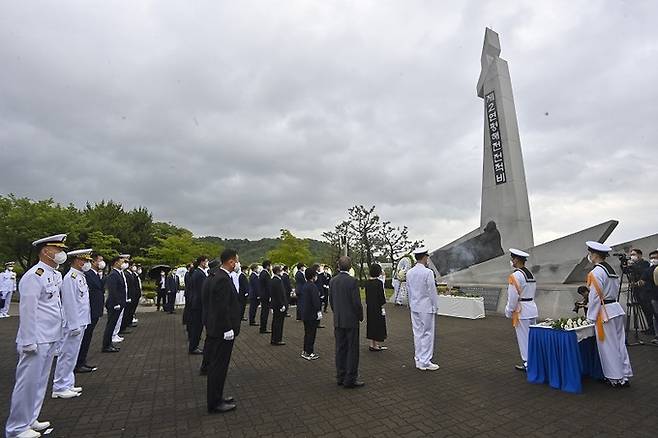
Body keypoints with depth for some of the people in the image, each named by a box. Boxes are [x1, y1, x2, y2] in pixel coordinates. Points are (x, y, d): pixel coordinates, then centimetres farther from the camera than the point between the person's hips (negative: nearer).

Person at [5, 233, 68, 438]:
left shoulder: (56, 274, 10)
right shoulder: (35, 276, -17)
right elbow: (27, 311, -18)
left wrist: (57, 336, 16)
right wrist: (28, 342, -17)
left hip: (51, 339, 9)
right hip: (37, 341, -9)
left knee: (40, 381, 18)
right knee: (28, 383, 3)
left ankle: (30, 419, 31)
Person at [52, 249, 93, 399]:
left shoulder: (81, 276, 11)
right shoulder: (71, 277, -18)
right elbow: (69, 303, -20)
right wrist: (74, 325, -19)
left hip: (79, 323, 9)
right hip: (73, 324, -9)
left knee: (71, 355, 17)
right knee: (67, 356, 2)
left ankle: (67, 385, 27)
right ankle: (59, 388, 13)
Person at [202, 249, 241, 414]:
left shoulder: (213, 276, 7)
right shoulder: (223, 280, -23)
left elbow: (218, 305, 11)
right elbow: (222, 308, -25)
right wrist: (228, 329, -19)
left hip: (214, 328, 10)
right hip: (222, 331, -10)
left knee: (215, 365, 20)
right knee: (219, 366, 4)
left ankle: (216, 396, 35)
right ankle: (215, 403, 18)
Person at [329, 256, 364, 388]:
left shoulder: (332, 281, 1)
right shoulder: (352, 281, -17)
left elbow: (331, 300, 7)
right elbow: (356, 302, -16)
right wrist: (361, 316, -1)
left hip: (338, 321, 6)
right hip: (351, 320, -6)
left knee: (340, 349, 14)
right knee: (352, 350, 5)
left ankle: (340, 377, 24)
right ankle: (350, 379, 12)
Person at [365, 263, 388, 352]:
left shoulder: (367, 282, 2)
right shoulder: (379, 282, -18)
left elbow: (367, 295, 9)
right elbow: (381, 296, -16)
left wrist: (367, 304, 17)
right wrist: (382, 306, -9)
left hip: (369, 307, 7)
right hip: (377, 307, -7)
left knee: (371, 324, 15)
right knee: (378, 324, 5)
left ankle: (372, 344, 23)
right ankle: (376, 345, 12)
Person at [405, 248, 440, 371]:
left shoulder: (409, 273, 3)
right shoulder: (428, 272, -16)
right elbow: (432, 291, -12)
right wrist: (435, 307, -2)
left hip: (414, 307, 6)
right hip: (426, 307, -6)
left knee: (417, 333, 12)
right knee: (427, 334, 4)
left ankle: (418, 361, 21)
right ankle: (425, 362, 9)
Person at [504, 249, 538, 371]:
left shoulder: (515, 276, -18)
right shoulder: (531, 274, 9)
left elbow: (513, 297, -18)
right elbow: (533, 292, 14)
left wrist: (508, 312, -7)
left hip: (521, 312, -8)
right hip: (532, 308, 8)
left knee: (524, 339, 3)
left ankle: (527, 364, 12)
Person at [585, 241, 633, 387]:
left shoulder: (596, 272, -18)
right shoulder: (611, 270, 9)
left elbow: (595, 297, -19)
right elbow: (615, 292, 17)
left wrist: (591, 317, -11)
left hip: (605, 313, -9)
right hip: (616, 309, 9)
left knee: (608, 346, 4)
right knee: (620, 344, 15)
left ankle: (615, 378, 15)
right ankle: (625, 376, 24)